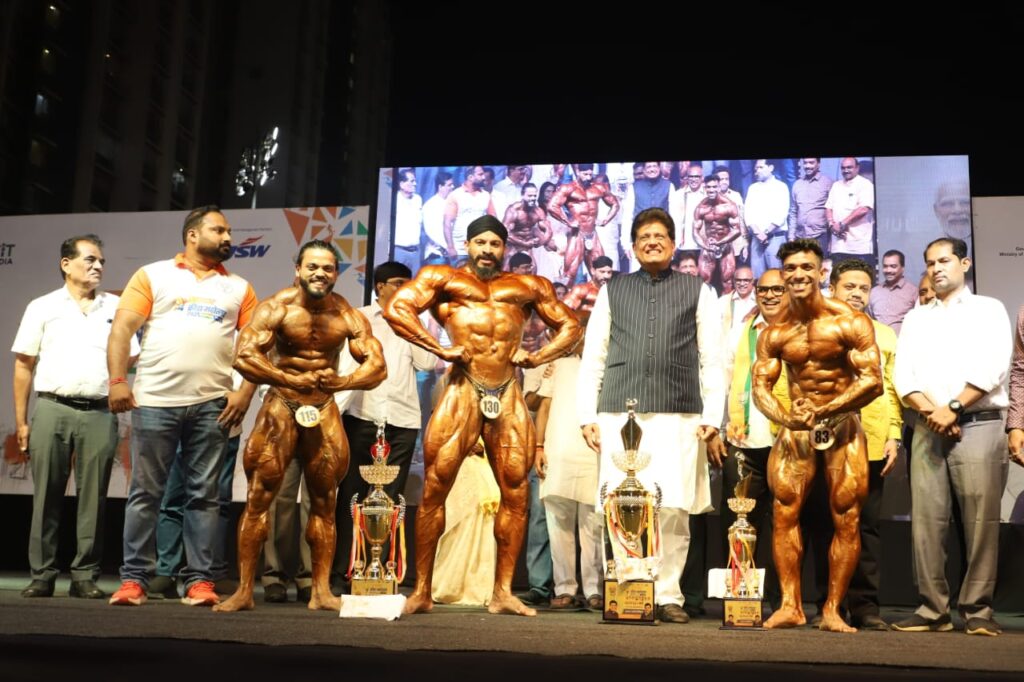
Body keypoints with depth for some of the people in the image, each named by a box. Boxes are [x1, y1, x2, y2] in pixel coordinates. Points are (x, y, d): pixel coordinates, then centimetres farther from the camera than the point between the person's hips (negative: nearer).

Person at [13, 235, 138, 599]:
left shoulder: (116, 308, 12)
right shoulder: (43, 307, 8)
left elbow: (133, 360, 11)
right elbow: (23, 366, 7)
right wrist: (21, 421, 2)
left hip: (99, 414, 1)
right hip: (51, 409, -1)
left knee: (93, 498, 2)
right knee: (46, 496, 3)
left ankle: (85, 576, 8)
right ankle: (41, 576, 10)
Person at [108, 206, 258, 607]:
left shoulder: (239, 288, 15)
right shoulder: (153, 275, 9)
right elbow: (122, 329, 1)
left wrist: (246, 392, -3)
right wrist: (117, 381, -10)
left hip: (212, 404, 2)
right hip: (154, 400, -2)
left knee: (204, 495, 3)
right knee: (145, 492, 2)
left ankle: (199, 579, 6)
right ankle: (134, 578, 7)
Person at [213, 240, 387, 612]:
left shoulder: (348, 316, -2)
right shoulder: (277, 308, -10)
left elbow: (377, 365, -5)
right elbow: (243, 357, -19)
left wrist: (343, 381, -24)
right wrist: (295, 380, -24)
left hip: (325, 411, 3)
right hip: (280, 407, -2)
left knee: (324, 504, 5)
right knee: (259, 499, -3)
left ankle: (321, 590, 13)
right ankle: (244, 590, 4)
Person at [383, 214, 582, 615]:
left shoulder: (528, 286, 20)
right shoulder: (443, 278, 13)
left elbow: (570, 327, 22)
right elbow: (396, 309, -1)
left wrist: (535, 357, 6)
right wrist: (441, 349, -7)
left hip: (508, 396, 3)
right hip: (463, 390, -3)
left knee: (515, 492, -1)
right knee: (435, 488, -6)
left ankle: (502, 593, 7)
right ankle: (421, 591, 2)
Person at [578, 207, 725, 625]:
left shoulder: (698, 291, 14)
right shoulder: (612, 291, 16)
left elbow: (712, 360, 9)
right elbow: (592, 357, 13)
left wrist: (712, 417, 0)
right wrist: (587, 415, 4)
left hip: (678, 417, -1)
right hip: (618, 414, 1)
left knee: (674, 508, -4)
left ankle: (667, 596, 6)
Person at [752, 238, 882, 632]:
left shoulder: (850, 322, -8)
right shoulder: (774, 333, 2)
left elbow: (873, 381, -14)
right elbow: (761, 386, -2)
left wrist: (823, 411, -24)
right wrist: (784, 417, -24)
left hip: (843, 425, -2)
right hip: (794, 427, 2)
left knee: (847, 518, -3)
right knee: (784, 511, -9)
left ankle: (832, 610, 5)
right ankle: (790, 606, -4)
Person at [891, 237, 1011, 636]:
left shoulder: (988, 310, 9)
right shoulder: (915, 318, 18)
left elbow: (991, 367, -5)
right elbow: (902, 375, 7)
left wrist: (954, 408, -12)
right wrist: (932, 411, -9)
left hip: (978, 425, -3)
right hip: (927, 429, 3)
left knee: (980, 520, -5)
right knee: (926, 519, -1)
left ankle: (978, 609, 3)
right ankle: (933, 609, 4)